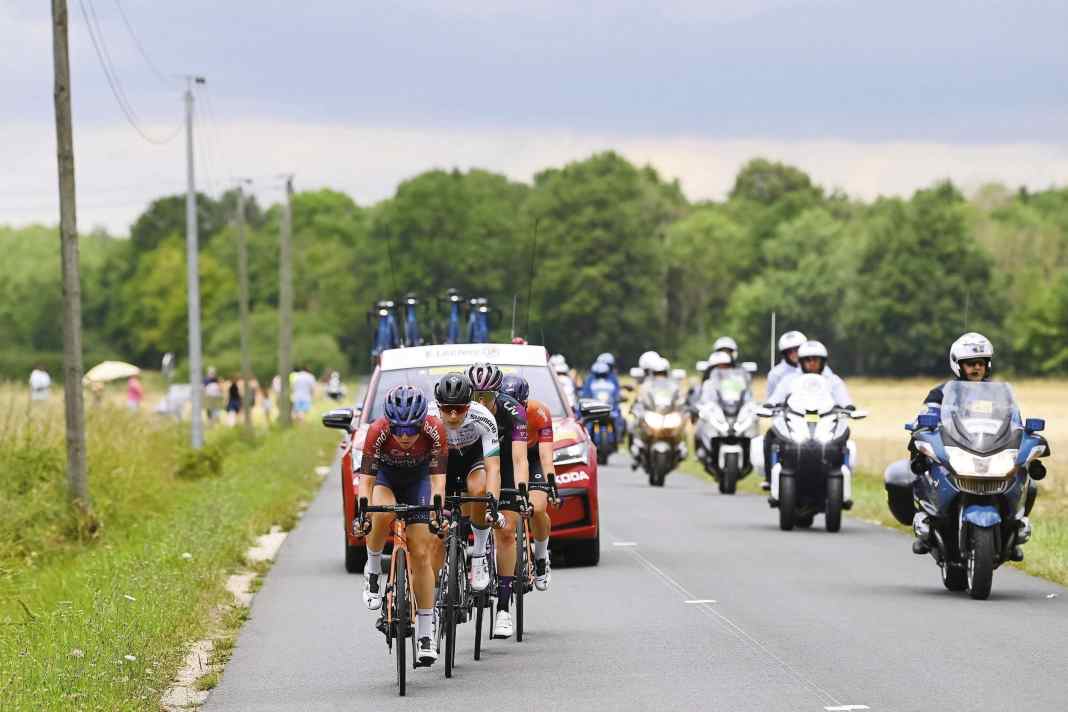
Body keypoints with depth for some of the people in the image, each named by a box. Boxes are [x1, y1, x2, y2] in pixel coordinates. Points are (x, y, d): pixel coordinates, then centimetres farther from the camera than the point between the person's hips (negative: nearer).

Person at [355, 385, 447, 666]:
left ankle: (425, 633, 0)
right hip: (384, 475, -1)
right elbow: (366, 479, -32)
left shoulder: (434, 431, -31)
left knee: (421, 554, -7)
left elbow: (438, 479, -30)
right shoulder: (378, 432, -33)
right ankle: (373, 571, -11)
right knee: (382, 513, -37)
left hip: (418, 478, 1)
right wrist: (363, 513, -47)